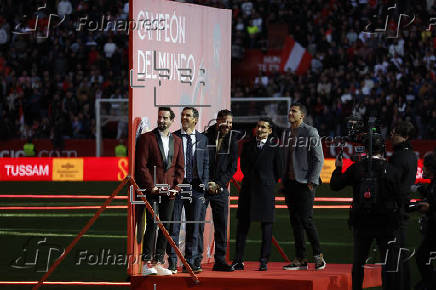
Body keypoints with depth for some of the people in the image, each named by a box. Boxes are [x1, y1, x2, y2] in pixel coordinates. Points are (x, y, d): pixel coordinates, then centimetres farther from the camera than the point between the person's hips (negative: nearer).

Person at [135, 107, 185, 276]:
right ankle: (146, 263, -11)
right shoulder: (147, 138, 1)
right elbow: (141, 165, -4)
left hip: (169, 191, 5)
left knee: (166, 226, 4)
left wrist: (176, 186, 0)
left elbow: (180, 167, 14)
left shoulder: (177, 141, 15)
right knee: (152, 224, -12)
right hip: (152, 190, -5)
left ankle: (158, 263, 9)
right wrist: (151, 186, -10)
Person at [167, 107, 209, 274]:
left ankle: (190, 262, 11)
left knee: (194, 226, 5)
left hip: (195, 187, 3)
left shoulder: (202, 139, 10)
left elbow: (206, 163, 12)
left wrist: (204, 182, 0)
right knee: (174, 226, -2)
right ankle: (172, 263, 2)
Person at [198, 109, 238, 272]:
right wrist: (205, 183, -9)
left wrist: (219, 184, -6)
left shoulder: (232, 142, 6)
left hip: (220, 189, 3)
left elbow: (232, 167, 6)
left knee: (221, 225, 2)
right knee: (199, 224, -4)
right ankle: (196, 260, 1)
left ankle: (220, 260, 6)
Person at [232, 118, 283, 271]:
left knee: (266, 225, -1)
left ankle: (264, 261, 3)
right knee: (242, 224, 2)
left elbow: (278, 171, 4)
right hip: (247, 189, 3)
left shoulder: (274, 148, 0)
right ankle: (238, 261, 4)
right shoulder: (248, 145, 11)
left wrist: (267, 183, 10)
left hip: (265, 190, -3)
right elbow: (243, 165, 16)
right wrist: (251, 179, 10)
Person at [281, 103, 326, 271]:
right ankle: (300, 260, 9)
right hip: (290, 182, 7)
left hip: (304, 183, -7)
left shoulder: (310, 133, -5)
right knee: (295, 221, 6)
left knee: (306, 219, -11)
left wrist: (312, 181, -14)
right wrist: (284, 181, 12)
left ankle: (318, 255, 3)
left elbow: (318, 159, -8)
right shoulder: (287, 134, 15)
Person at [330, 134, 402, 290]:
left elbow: (335, 185, -1)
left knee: (358, 262, 14)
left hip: (362, 224, 2)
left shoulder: (356, 168, -5)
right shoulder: (392, 170, -8)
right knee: (388, 262, 4)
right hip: (386, 224, -2)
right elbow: (400, 198, -5)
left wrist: (338, 168, 16)